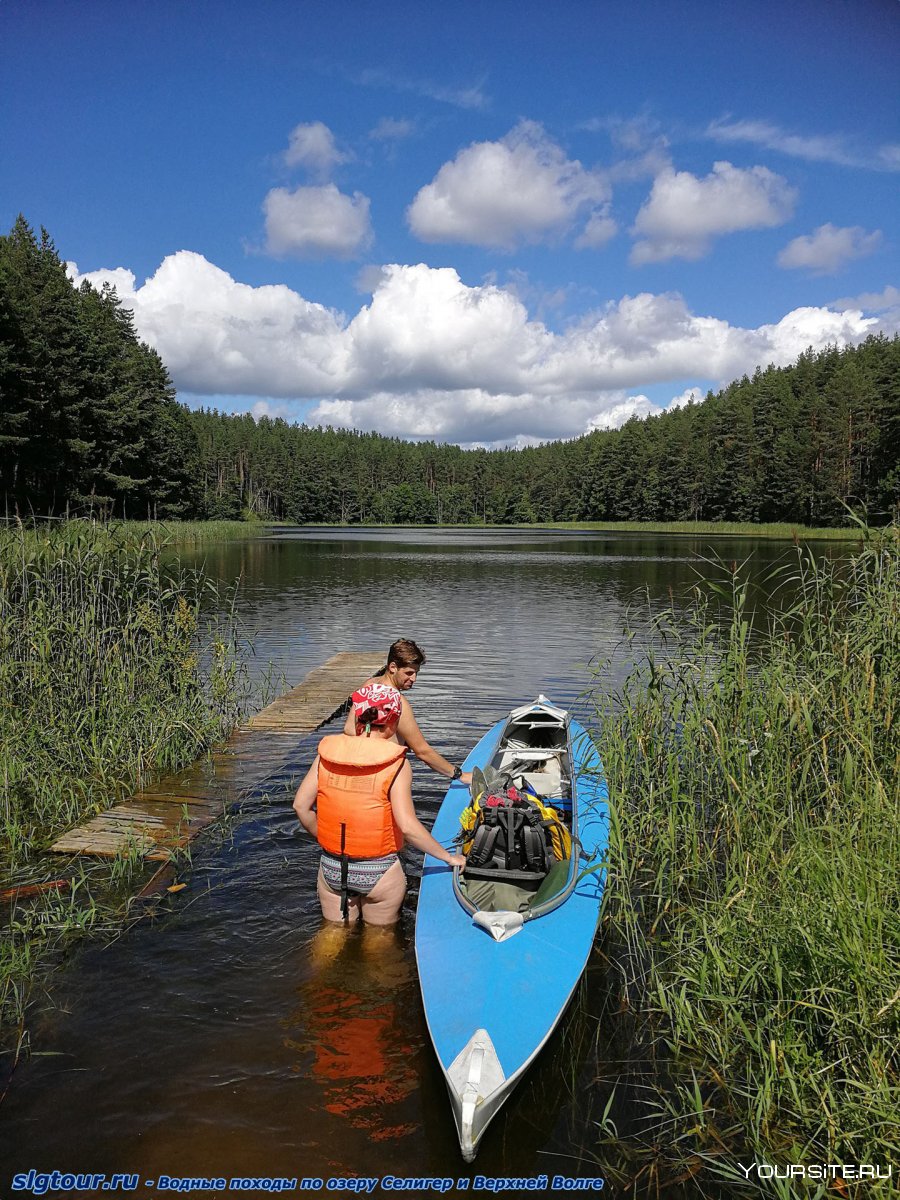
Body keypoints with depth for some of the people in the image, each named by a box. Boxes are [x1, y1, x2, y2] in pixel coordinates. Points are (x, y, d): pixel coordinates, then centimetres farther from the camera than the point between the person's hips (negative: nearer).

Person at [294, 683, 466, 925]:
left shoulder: (329, 751, -5)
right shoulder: (395, 763, -15)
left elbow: (300, 805, -2)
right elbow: (407, 825, -19)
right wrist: (448, 857, -7)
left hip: (332, 868, 3)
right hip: (378, 873, -3)